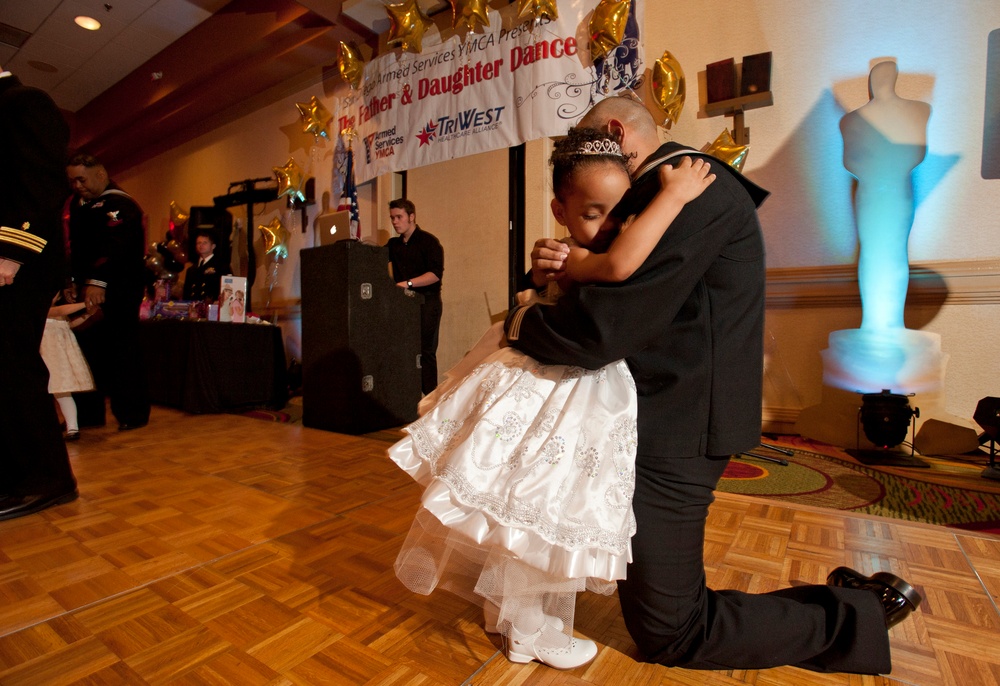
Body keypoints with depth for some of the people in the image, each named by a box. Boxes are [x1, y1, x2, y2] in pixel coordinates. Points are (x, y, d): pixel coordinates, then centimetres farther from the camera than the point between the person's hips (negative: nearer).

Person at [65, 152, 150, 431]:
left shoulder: (120, 205, -11)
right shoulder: (78, 203, 16)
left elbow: (113, 247, -25)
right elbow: (77, 248, 17)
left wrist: (98, 282, -36)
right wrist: (72, 280, 7)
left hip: (119, 290, -8)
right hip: (89, 285, 8)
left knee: (122, 348, -6)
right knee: (87, 346, 7)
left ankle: (132, 413, 3)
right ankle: (89, 413, 15)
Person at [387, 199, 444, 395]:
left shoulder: (428, 241, -3)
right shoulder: (393, 244, 17)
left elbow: (436, 274, -14)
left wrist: (408, 283, -22)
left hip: (426, 302, -5)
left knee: (425, 352, -5)